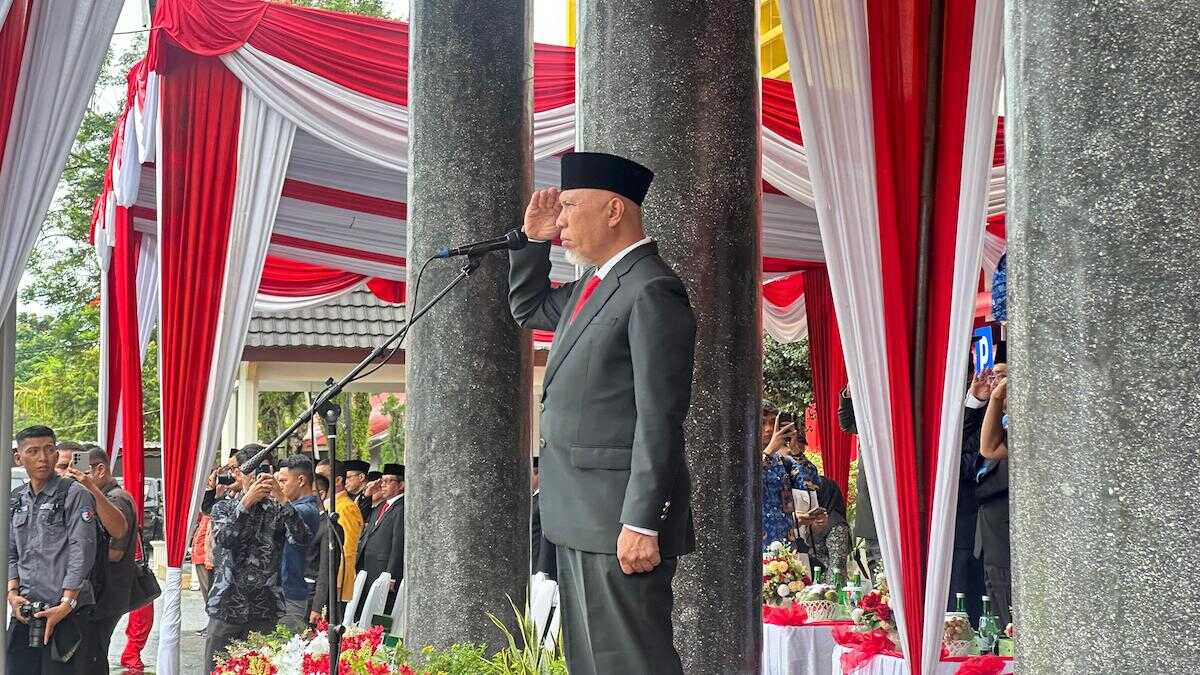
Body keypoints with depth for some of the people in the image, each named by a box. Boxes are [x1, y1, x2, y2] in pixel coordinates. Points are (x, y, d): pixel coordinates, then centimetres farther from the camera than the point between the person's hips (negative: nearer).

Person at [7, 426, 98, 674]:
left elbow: (82, 553, -10)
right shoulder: (16, 500, 14)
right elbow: (11, 554, 18)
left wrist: (65, 605, -15)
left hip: (67, 609, -5)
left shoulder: (75, 494, -5)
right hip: (25, 608, 5)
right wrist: (12, 593, 1)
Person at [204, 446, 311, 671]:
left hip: (267, 612, 0)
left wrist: (282, 498, -17)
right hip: (227, 610, 0)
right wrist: (247, 501, -18)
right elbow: (224, 540, -12)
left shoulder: (278, 510, 8)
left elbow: (302, 538, -11)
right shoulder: (223, 508, 9)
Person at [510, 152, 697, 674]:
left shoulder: (652, 291, -14)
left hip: (621, 521, -10)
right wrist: (533, 239, 17)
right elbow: (526, 308, 33)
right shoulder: (591, 287, 15)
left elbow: (659, 418, -19)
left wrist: (641, 524, -22)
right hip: (581, 519, 10)